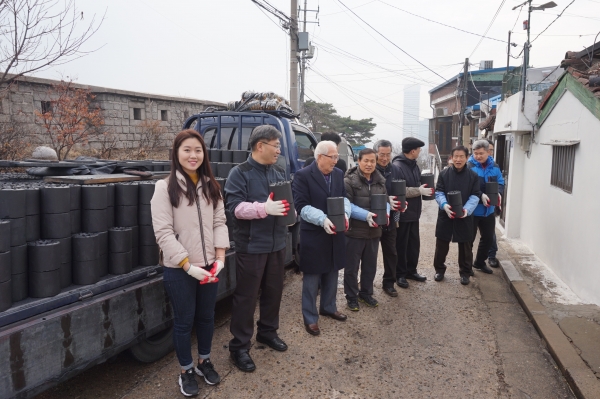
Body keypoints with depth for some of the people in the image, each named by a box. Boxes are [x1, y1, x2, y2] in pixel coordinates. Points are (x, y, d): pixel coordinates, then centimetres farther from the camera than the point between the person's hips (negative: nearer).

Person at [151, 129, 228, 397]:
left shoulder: (211, 186, 5)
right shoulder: (165, 187, -10)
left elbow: (219, 222, 4)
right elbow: (163, 232, -15)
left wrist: (220, 257, -8)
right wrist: (188, 265, -19)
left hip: (208, 265, 4)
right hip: (179, 269, -4)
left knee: (207, 316, 18)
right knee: (184, 321, 10)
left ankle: (204, 361, 40)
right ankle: (186, 371, 30)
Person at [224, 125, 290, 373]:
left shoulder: (279, 174, 11)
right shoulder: (240, 173, -9)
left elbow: (289, 201, 15)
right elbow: (234, 206, -18)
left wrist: (289, 210, -9)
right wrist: (264, 208, -31)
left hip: (277, 244, 7)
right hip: (251, 246, -6)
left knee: (273, 292, 18)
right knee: (246, 297, 2)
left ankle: (267, 331, 38)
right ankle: (239, 346, 15)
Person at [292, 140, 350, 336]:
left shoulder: (339, 174, 7)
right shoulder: (302, 176, -12)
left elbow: (344, 198, 9)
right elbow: (301, 206, -17)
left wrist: (345, 214, -13)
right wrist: (322, 219, -29)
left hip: (335, 232, 6)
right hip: (313, 234, -6)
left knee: (332, 274, 19)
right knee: (312, 278, 4)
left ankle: (329, 307, 38)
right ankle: (310, 318, 17)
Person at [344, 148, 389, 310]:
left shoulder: (380, 181, 7)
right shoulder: (349, 181, -13)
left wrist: (385, 212, -12)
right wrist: (366, 215, -28)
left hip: (374, 231, 6)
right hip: (354, 231, -6)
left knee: (370, 265, 18)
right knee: (352, 266, 6)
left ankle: (366, 294, 35)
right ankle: (351, 297, 22)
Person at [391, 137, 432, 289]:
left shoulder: (414, 165, 10)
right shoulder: (397, 166, -19)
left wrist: (423, 189, -1)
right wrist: (419, 191, -24)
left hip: (414, 212, 8)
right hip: (402, 213, -8)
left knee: (414, 243, 16)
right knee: (401, 245, 4)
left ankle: (411, 270, 31)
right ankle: (400, 274, 17)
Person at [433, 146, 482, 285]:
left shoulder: (473, 176, 1)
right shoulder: (443, 174, 0)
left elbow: (475, 196, -4)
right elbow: (439, 193, -4)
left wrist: (467, 209, -22)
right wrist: (444, 205, -24)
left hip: (465, 216, 0)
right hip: (445, 215, 0)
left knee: (465, 247, 10)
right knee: (441, 245, 9)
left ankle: (465, 272, 26)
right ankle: (439, 269, 27)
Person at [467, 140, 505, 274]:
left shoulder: (494, 167, 5)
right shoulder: (469, 166, -15)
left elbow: (500, 183, 9)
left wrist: (498, 193, -12)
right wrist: (480, 195, -31)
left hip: (488, 210, 6)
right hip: (472, 210, -6)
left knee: (488, 238, 17)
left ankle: (479, 262, 36)